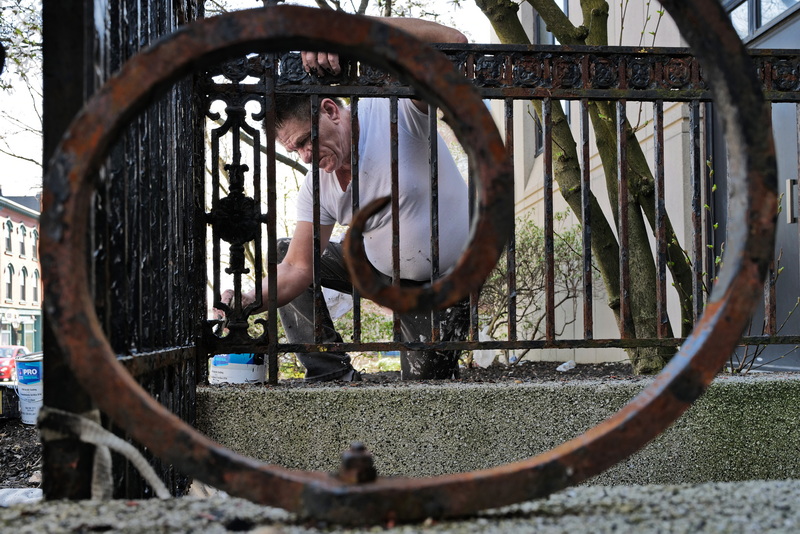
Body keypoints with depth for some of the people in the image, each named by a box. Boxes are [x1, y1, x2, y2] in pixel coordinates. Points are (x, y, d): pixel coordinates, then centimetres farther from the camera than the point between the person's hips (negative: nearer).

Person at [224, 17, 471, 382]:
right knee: (283, 254, 0)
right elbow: (298, 268, -12)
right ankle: (333, 373, -1)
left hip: (445, 283, -6)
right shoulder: (317, 187, -10)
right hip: (381, 269, 6)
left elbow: (454, 42, -41)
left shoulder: (394, 111, -25)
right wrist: (252, 301, -34)